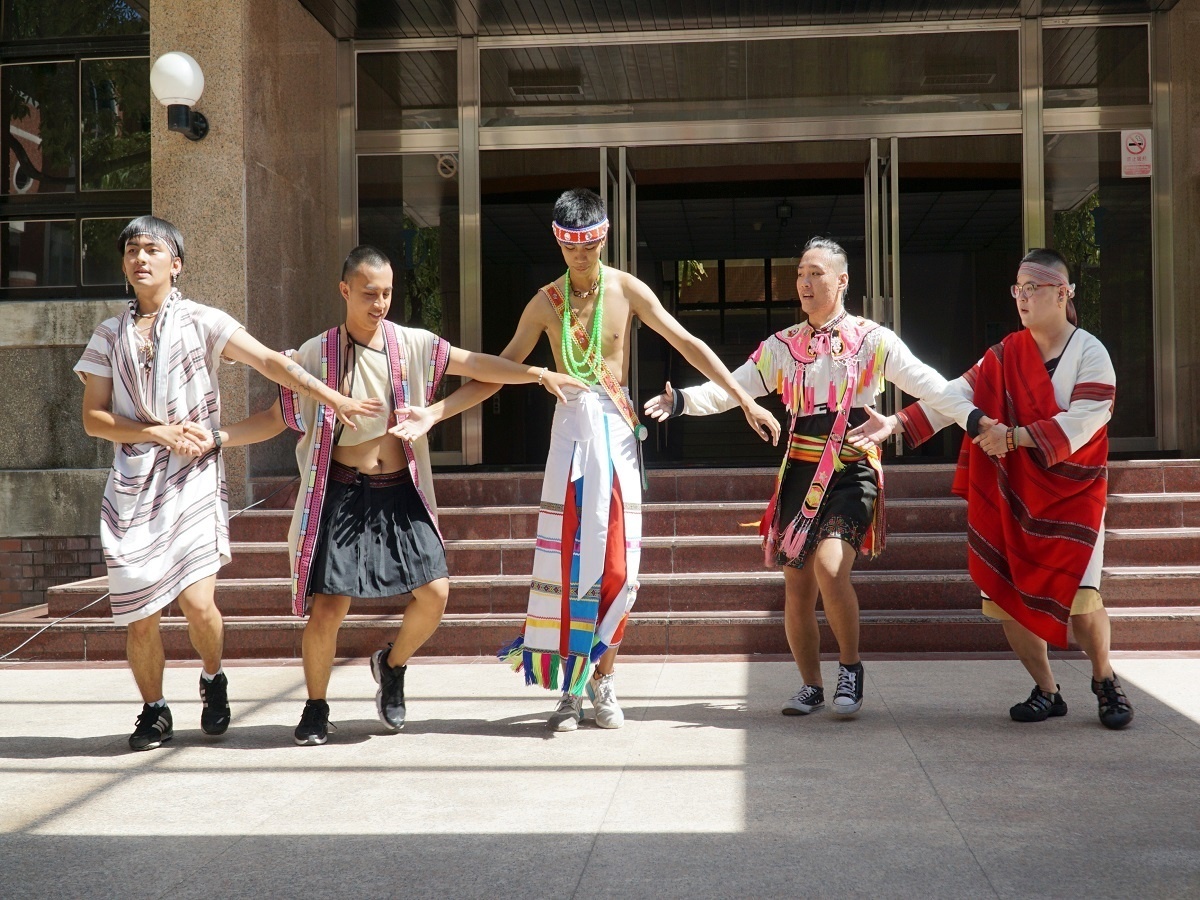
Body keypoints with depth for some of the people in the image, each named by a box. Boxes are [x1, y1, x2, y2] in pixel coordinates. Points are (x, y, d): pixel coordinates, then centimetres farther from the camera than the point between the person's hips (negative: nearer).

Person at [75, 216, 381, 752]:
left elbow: (270, 362, -7)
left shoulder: (201, 321, 4)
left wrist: (332, 397, -18)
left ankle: (213, 679, 17)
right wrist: (159, 433, -7)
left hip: (193, 481, -2)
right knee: (139, 617, 0)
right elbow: (93, 418, 7)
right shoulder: (109, 335, 12)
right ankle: (154, 712, 23)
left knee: (197, 602, -15)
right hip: (132, 486, 2)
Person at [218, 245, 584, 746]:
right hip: (342, 493, -2)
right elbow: (277, 418, 4)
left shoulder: (413, 345, 3)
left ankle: (392, 666, 24)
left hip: (400, 492, 2)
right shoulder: (316, 355, 0)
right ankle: (316, 708, 18)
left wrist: (537, 374, -16)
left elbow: (476, 365, -3)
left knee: (435, 592, -6)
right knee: (327, 606, -5)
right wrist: (216, 437, -9)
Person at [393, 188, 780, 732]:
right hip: (571, 426, 0)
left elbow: (687, 344, 2)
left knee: (618, 559, -1)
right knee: (567, 555, -3)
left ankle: (603, 681, 11)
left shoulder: (626, 290, 1)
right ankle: (569, 686, 4)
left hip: (617, 426, 0)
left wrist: (744, 399, -3)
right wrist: (434, 413, -1)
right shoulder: (546, 303, 4)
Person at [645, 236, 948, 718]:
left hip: (852, 471, -4)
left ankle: (851, 667, -4)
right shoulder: (783, 346, 12)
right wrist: (681, 401, -11)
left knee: (830, 565, -25)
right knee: (796, 584, 3)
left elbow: (931, 385, -4)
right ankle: (811, 686, 21)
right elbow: (731, 388, 6)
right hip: (800, 473, 4)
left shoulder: (872, 340, 2)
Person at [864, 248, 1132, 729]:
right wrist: (896, 422, -15)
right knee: (1008, 599, -1)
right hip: (1013, 500, 4)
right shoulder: (1006, 355, 6)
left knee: (1078, 597, -15)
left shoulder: (1091, 354, -6)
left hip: (1072, 497, -4)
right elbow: (956, 394, -4)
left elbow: (1078, 425, -18)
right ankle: (1046, 691, 19)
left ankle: (1105, 681, 13)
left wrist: (1014, 436, -24)